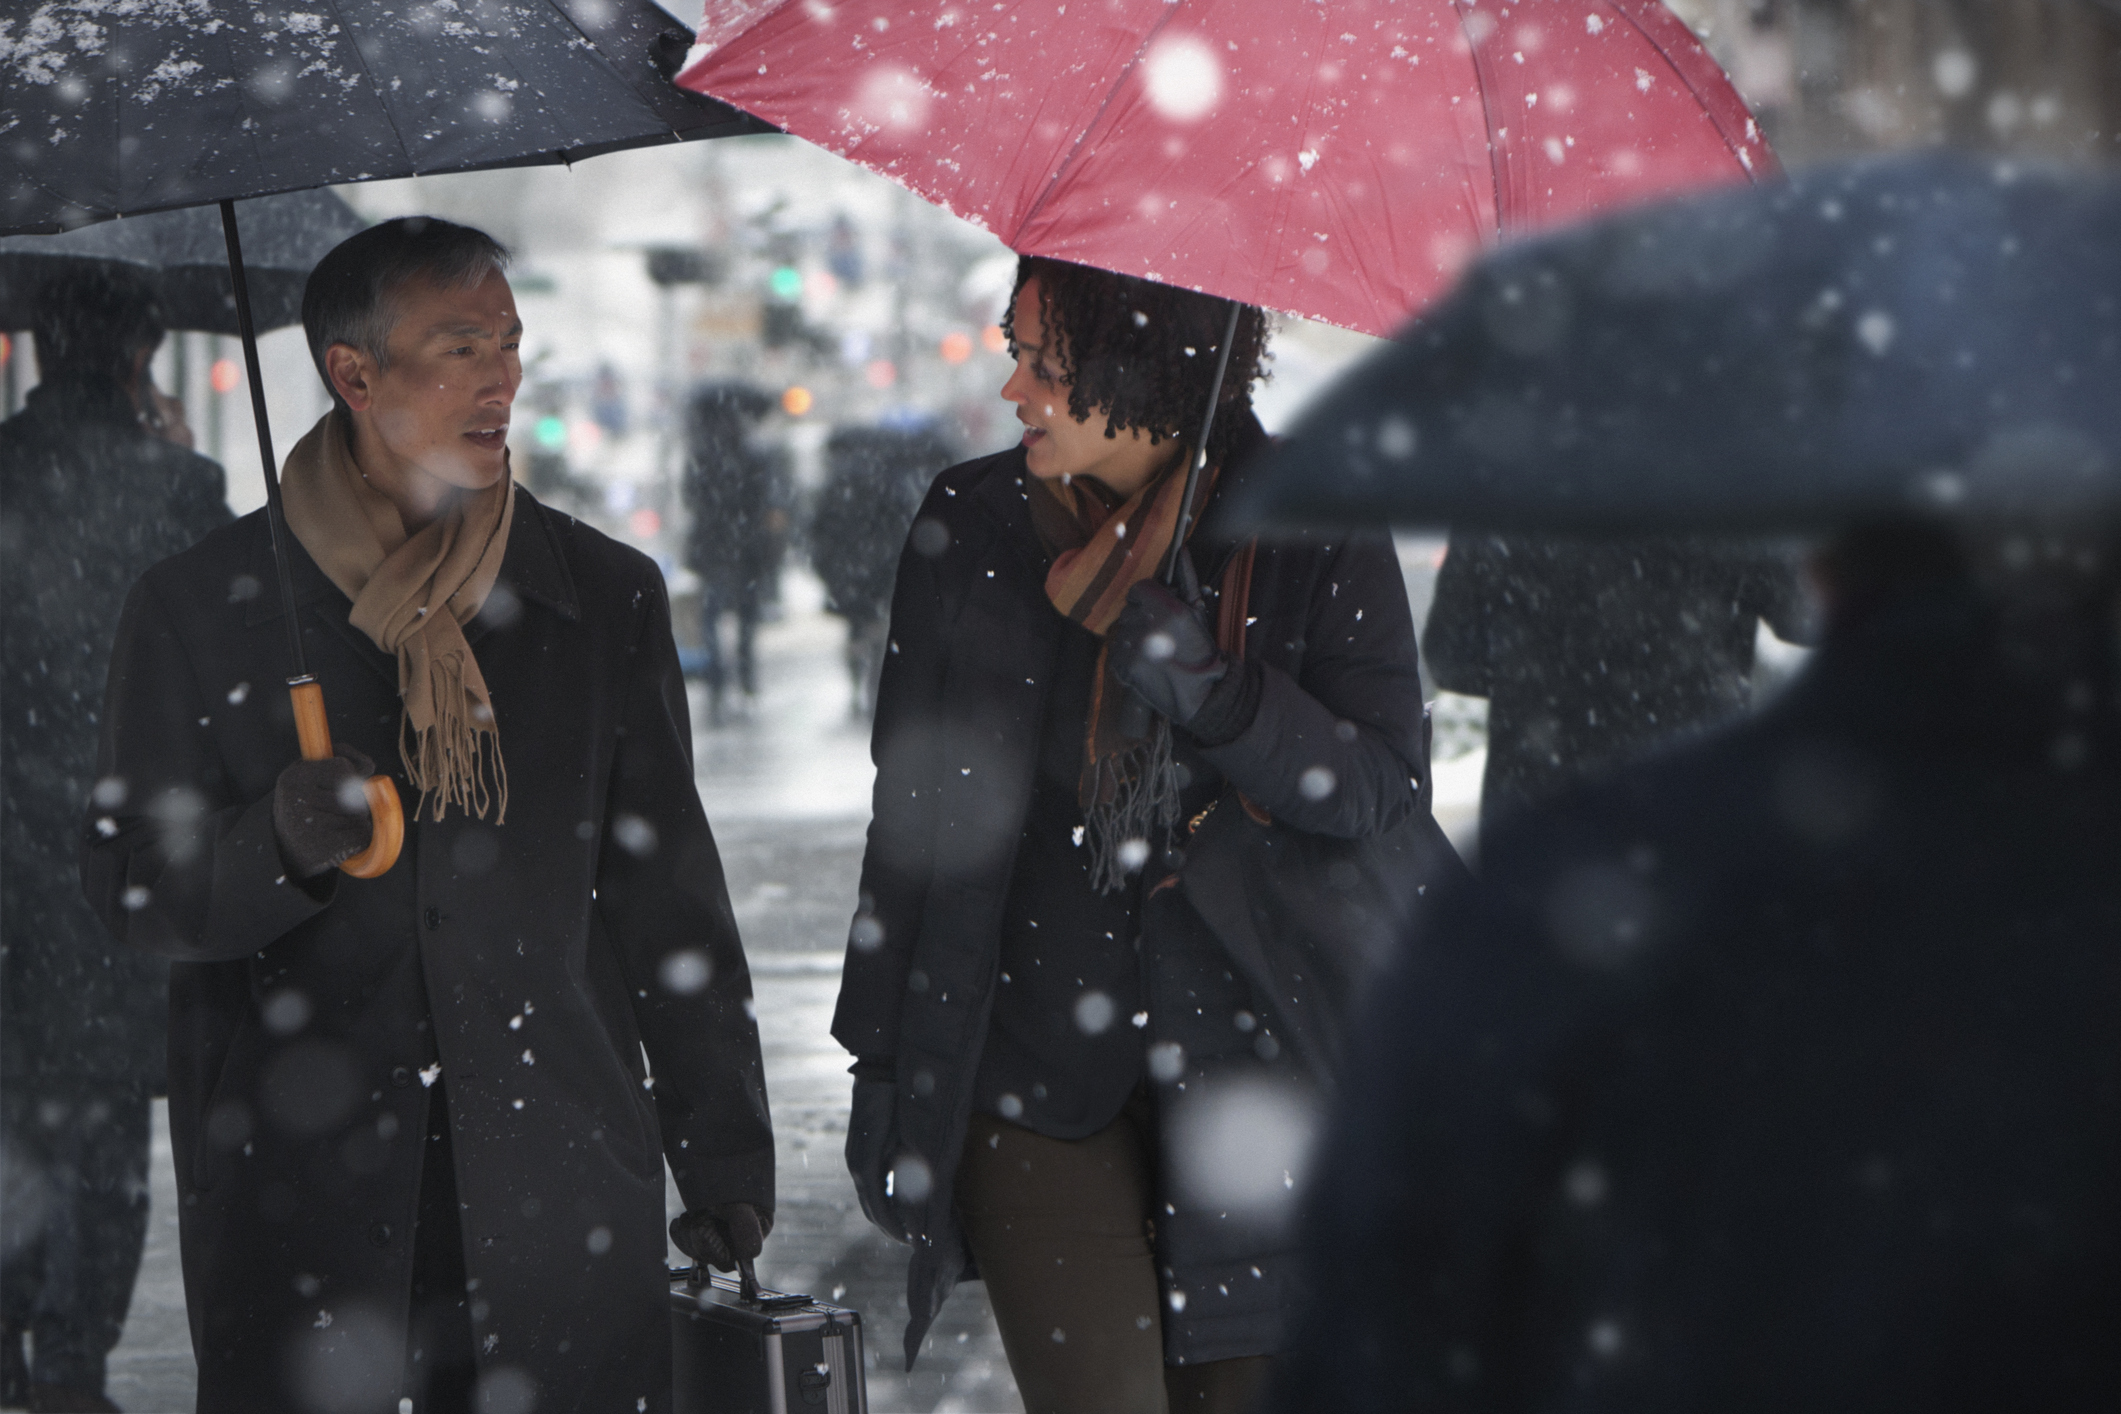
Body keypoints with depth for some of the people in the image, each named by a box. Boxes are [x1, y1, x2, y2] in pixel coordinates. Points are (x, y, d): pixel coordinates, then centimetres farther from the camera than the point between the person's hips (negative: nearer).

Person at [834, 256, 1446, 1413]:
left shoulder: (1317, 533, -3)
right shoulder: (971, 527, 2)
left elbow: (1386, 791, -7)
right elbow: (915, 809, 9)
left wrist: (1208, 687, -23)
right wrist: (884, 1067, 9)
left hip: (1254, 1067, 0)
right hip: (1035, 1075, 0)